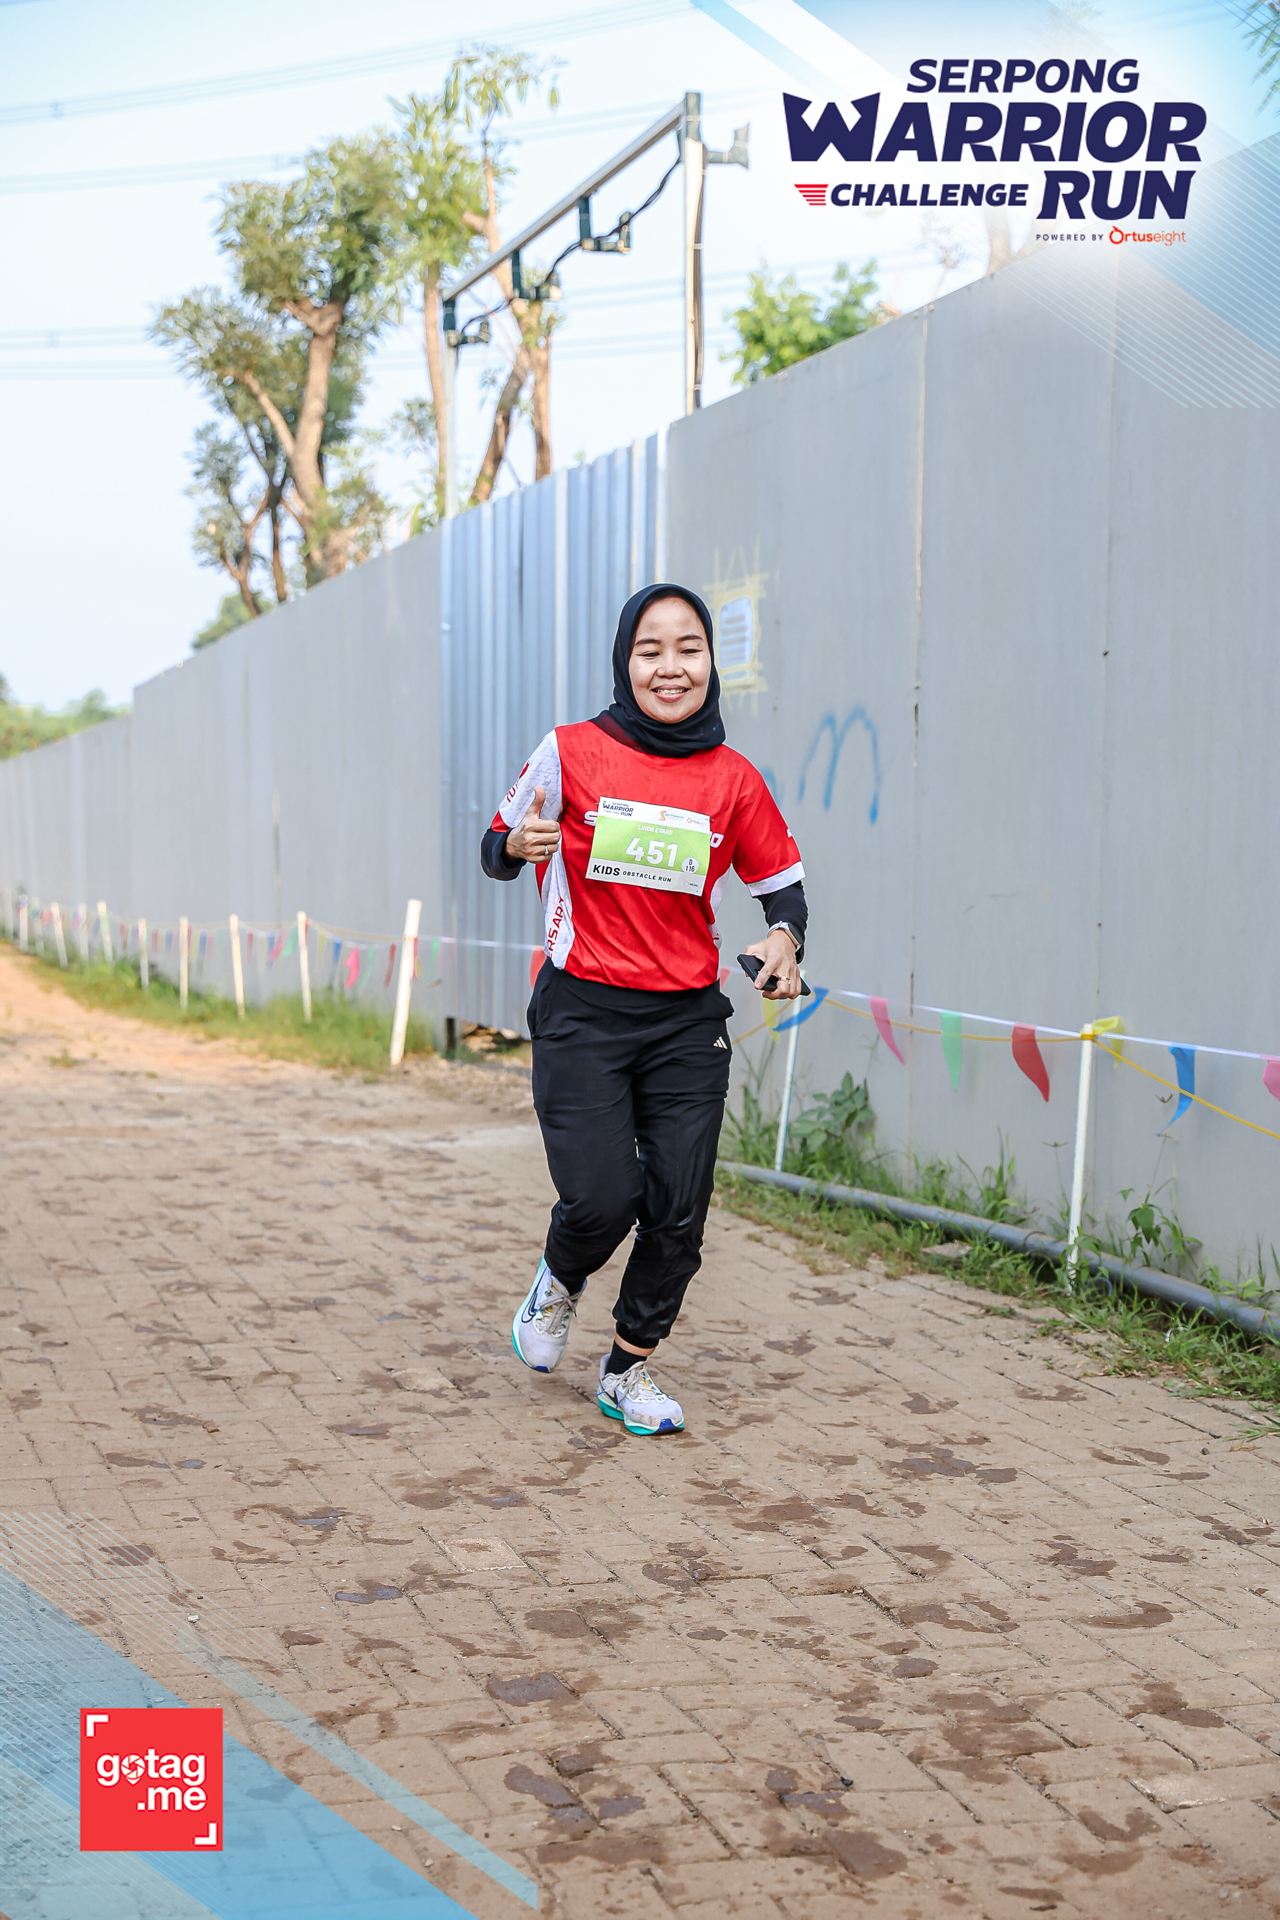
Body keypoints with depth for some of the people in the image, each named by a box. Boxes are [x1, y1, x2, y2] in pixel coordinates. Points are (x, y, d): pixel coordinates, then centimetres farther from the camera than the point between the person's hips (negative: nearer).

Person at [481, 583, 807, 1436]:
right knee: (601, 1199, -13)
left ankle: (631, 1367, 25)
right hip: (582, 1015, -2)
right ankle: (561, 1279, 25)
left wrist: (785, 937, -11)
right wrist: (517, 845, -17)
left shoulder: (734, 780, 2)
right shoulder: (572, 752, -4)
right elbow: (497, 852, 6)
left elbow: (784, 882, 11)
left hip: (688, 1021, 2)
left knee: (678, 1212, 0)